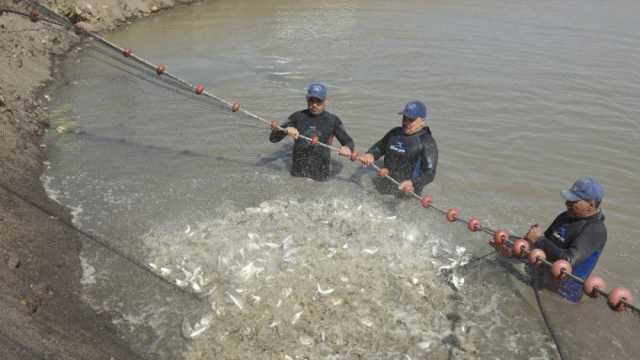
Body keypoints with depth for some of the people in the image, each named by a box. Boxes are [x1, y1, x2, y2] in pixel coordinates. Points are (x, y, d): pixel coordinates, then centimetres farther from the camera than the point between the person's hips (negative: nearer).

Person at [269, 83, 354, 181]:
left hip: (320, 174, -1)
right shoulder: (298, 117, 0)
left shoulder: (332, 120, -2)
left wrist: (347, 148, -25)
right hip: (297, 173, 1)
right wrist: (286, 130, -24)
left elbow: (348, 141, 0)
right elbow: (273, 138, -1)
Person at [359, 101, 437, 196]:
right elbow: (379, 147, 24)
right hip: (386, 183, 6)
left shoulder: (427, 142, -8)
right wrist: (370, 155, -1)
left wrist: (413, 183, -34)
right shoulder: (395, 133, 12)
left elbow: (429, 173, -14)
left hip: (406, 190, -6)